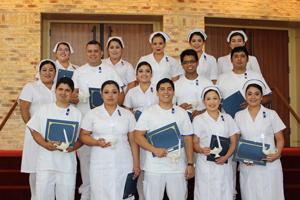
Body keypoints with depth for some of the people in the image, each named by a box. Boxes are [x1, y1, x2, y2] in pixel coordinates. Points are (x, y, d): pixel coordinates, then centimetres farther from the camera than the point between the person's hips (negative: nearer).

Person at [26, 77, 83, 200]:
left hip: (68, 163, 0)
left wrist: (73, 147, -13)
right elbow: (35, 131, 5)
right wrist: (45, 144, -14)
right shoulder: (44, 109, 9)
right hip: (46, 161, 0)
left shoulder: (77, 113, 9)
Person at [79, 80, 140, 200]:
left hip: (124, 166, 1)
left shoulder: (128, 115, 11)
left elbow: (133, 141, 9)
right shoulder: (92, 114, 9)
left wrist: (136, 164, 4)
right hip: (100, 166, 0)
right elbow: (83, 136, 7)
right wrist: (97, 142, -12)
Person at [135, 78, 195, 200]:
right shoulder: (148, 112, 6)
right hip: (154, 168, -1)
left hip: (178, 167, 1)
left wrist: (190, 164, 1)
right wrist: (155, 150, -15)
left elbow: (188, 140, 9)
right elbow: (138, 136, 0)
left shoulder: (182, 113, 11)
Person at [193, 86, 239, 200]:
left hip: (224, 165, 2)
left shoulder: (227, 118, 13)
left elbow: (233, 141, 10)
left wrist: (226, 157, -8)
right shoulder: (198, 119, 7)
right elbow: (194, 143, 3)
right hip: (205, 166, -2)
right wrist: (202, 150, -20)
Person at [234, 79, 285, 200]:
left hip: (269, 165, -1)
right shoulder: (239, 116, 9)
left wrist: (277, 154, -11)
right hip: (248, 166, 1)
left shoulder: (271, 114, 5)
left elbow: (280, 139, 7)